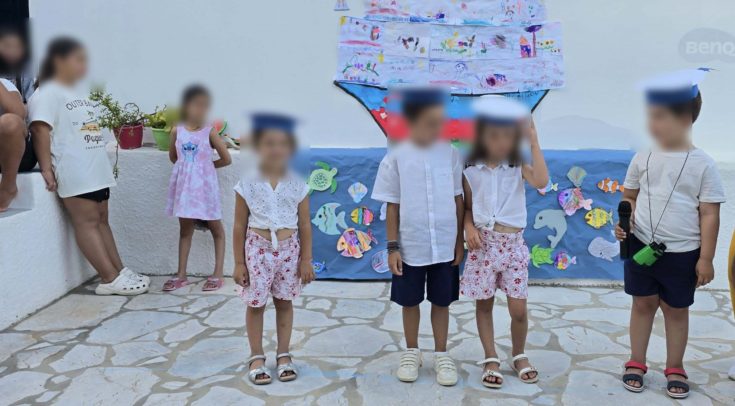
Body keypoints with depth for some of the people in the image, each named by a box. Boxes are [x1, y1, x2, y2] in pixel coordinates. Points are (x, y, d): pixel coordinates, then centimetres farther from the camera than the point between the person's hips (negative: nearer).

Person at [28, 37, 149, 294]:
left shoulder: (78, 92, 21)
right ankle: (111, 279, -8)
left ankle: (120, 272, 13)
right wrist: (46, 168, -22)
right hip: (74, 172, -9)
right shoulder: (47, 94, -7)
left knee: (101, 219, 10)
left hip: (95, 169, 9)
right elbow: (40, 131, -15)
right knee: (87, 222, -7)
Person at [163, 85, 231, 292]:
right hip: (184, 186, 3)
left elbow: (226, 159, -4)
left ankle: (218, 274, 13)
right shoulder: (177, 131, -1)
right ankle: (181, 275, 20)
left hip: (204, 186, -3)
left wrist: (207, 165, 5)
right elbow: (173, 157, 15)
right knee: (185, 228, 12)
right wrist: (187, 166, 7)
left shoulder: (209, 132, -8)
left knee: (215, 228, 6)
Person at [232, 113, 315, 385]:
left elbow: (305, 225, 3)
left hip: (288, 250, 1)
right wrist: (238, 263, -1)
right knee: (255, 304, 7)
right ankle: (256, 357, 22)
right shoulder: (247, 185, -5)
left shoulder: (297, 186, -2)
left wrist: (306, 260, 2)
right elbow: (239, 226, -1)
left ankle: (283, 355, 26)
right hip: (258, 249, -1)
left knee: (284, 302, 12)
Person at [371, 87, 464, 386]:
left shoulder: (451, 154, -4)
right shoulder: (396, 158, -8)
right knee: (410, 302, 14)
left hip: (445, 246, 1)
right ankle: (411, 352, 34)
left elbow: (458, 200, 3)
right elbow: (392, 207, -3)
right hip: (410, 246, -1)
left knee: (442, 302, 13)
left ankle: (441, 355, 30)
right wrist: (392, 247, -4)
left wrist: (459, 241, 3)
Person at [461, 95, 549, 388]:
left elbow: (541, 182, -19)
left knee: (518, 309, 2)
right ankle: (491, 359, 24)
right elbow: (467, 207, 4)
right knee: (484, 304, 8)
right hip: (483, 243, 0)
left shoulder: (518, 167, 0)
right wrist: (469, 227, -15)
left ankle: (519, 356, 27)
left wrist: (534, 143, -16)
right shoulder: (471, 170, -2)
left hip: (513, 244, 0)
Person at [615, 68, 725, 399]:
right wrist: (624, 220, -12)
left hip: (683, 252, -2)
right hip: (642, 246, 2)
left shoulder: (702, 164, -9)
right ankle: (636, 363, 28)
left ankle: (675, 369, 29)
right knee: (643, 303, 14)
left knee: (676, 309, 12)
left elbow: (710, 214, -6)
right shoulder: (643, 158, -2)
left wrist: (705, 258, -7)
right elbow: (630, 196, 9)